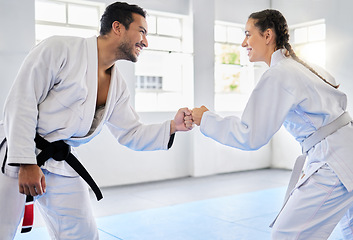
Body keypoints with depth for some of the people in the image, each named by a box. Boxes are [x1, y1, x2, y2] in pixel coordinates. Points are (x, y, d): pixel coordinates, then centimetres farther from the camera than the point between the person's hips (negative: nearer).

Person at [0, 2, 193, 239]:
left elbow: (131, 135, 11)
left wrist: (172, 127, -5)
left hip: (60, 165, 6)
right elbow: (22, 102, -16)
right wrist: (26, 162, -19)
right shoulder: (60, 48, -13)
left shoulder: (118, 87, 7)